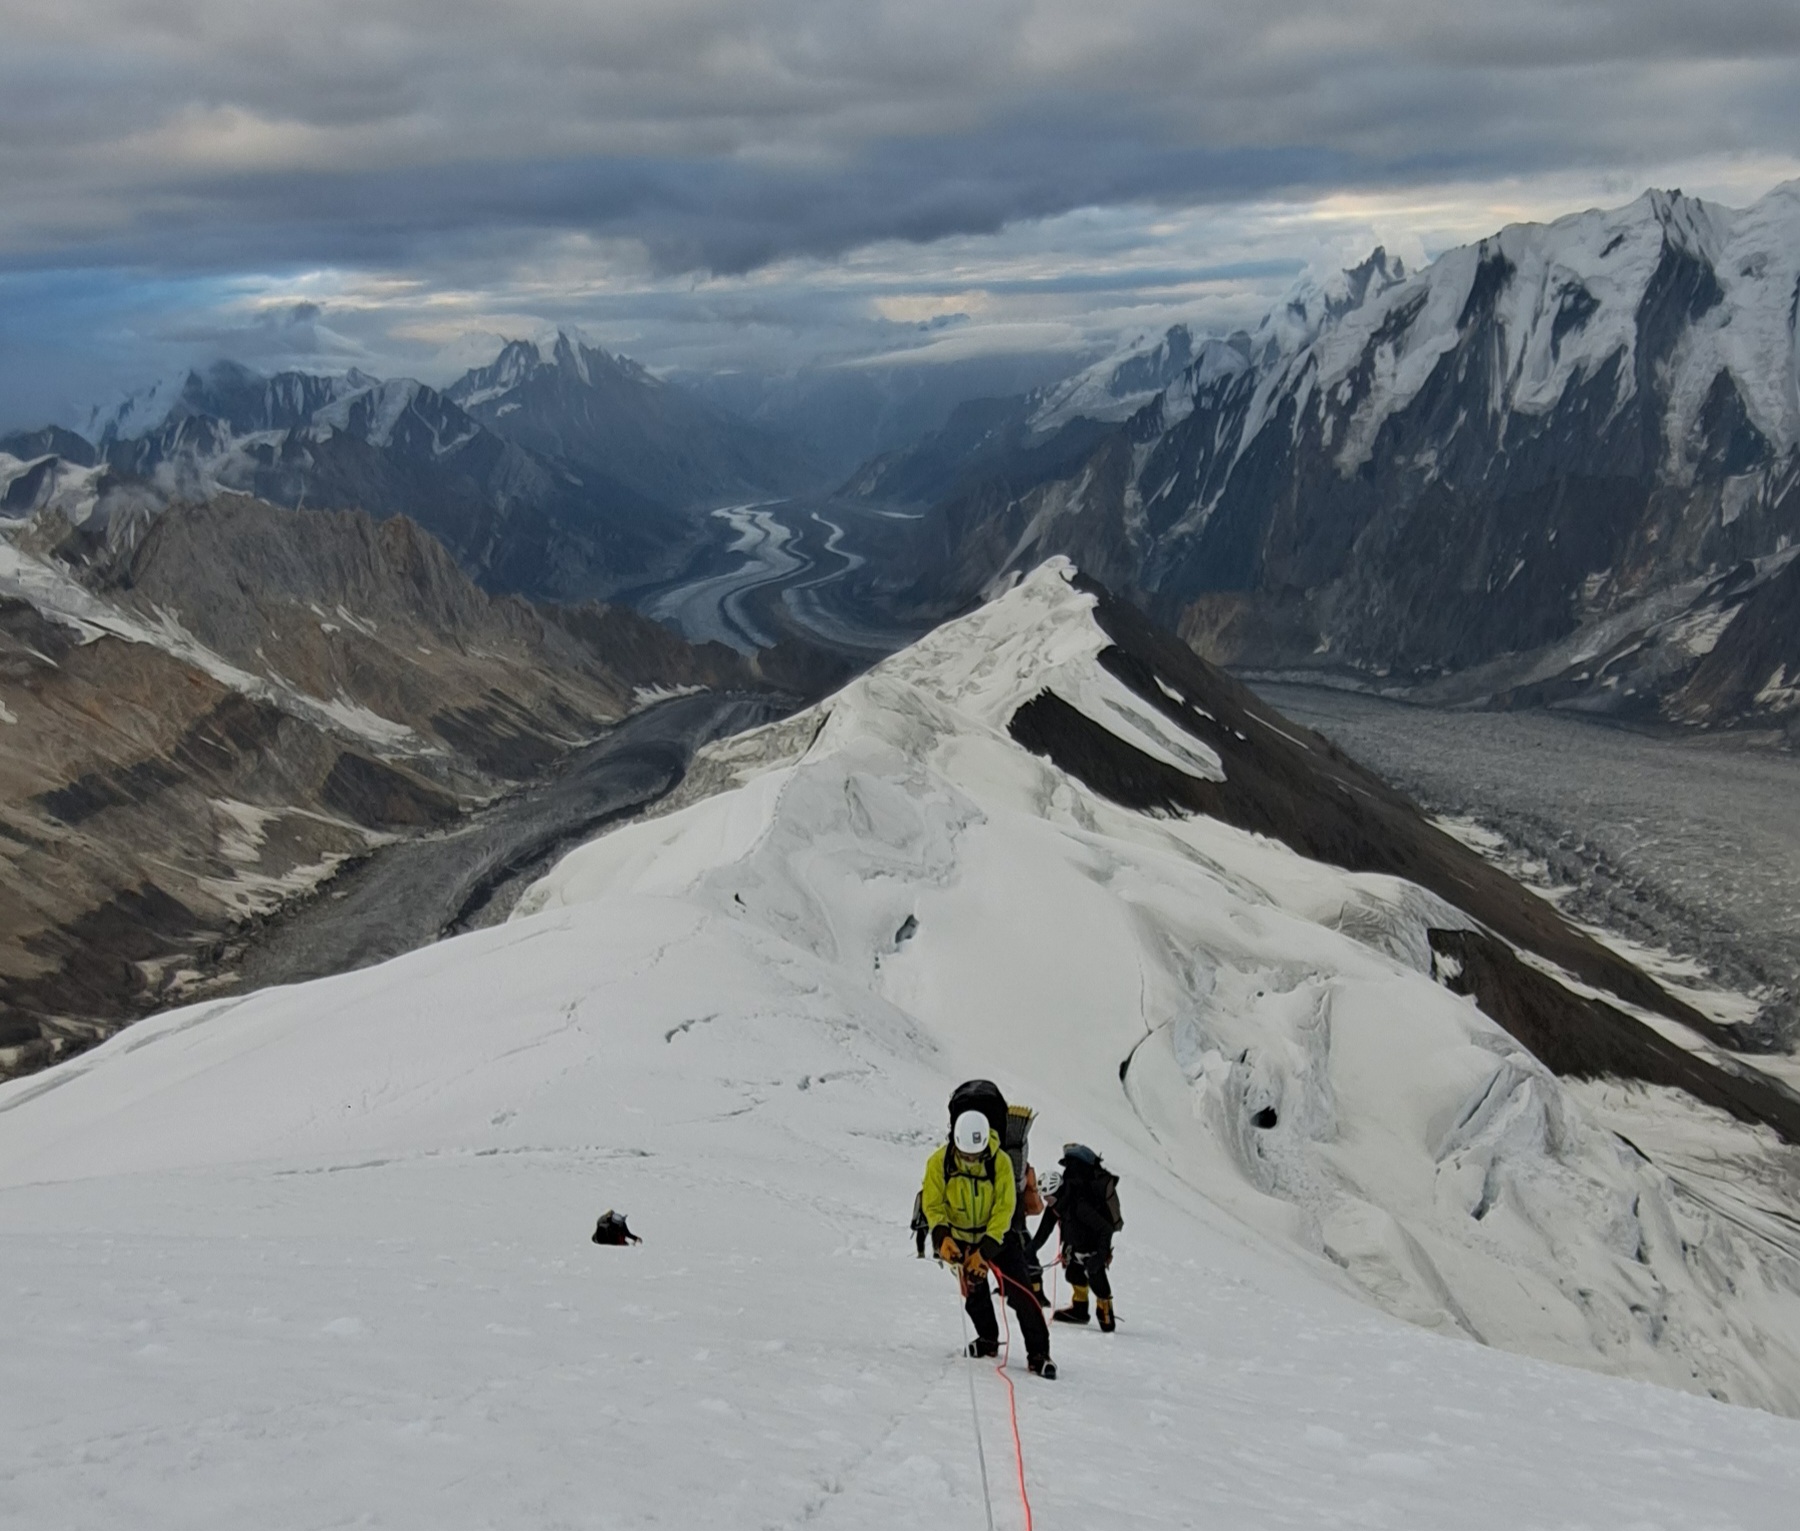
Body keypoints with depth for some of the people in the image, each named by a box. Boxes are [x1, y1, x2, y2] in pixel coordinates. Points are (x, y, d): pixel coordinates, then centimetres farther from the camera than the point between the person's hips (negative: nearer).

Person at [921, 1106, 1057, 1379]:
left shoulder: (1000, 1161, -23)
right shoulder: (939, 1162, -19)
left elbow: (1004, 1208, -20)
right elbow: (933, 1205, -11)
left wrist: (986, 1249, -26)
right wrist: (942, 1236, -28)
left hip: (997, 1235, -2)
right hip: (961, 1238, 2)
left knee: (1019, 1292, -9)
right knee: (974, 1293, 5)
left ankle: (1038, 1353, -2)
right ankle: (988, 1340, 31)